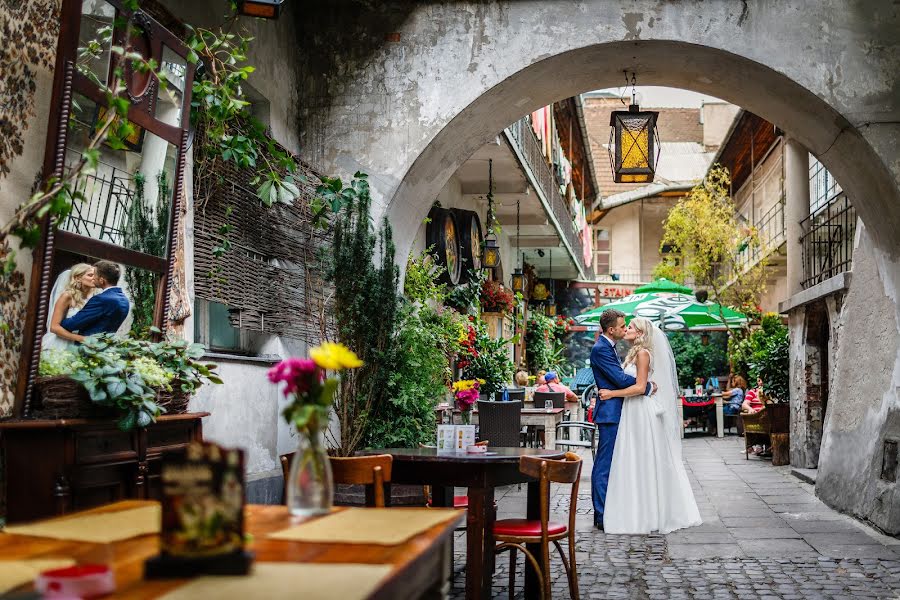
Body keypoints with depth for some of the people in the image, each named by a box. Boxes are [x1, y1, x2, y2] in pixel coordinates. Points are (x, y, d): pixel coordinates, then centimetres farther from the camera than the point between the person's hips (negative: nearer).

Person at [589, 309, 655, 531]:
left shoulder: (608, 347, 16)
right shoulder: (600, 349, -16)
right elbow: (621, 379, -19)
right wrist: (649, 386, -9)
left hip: (613, 414, 11)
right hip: (609, 412, -11)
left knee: (606, 464, 14)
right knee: (604, 465, -6)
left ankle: (603, 512, 21)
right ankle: (602, 517, -3)